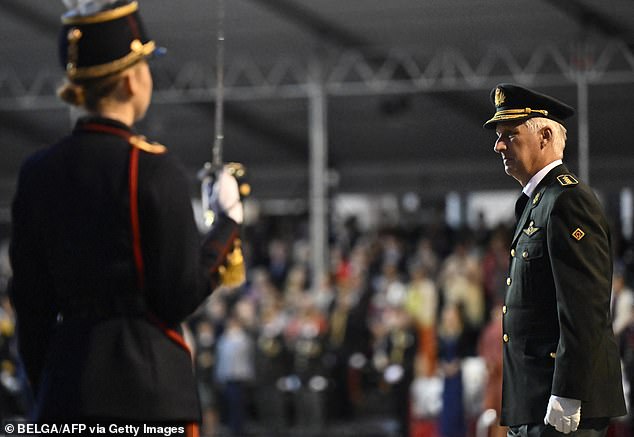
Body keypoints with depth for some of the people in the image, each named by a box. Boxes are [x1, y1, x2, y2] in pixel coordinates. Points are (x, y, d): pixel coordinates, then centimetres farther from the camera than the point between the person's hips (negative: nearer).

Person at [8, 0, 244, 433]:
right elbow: (182, 297, -9)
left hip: (65, 384, 5)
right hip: (150, 382, -5)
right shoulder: (155, 169, -11)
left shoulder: (38, 173, 5)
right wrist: (229, 221, 4)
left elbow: (31, 303, 9)